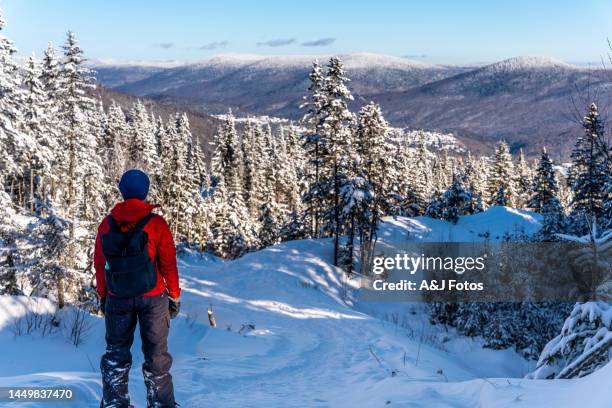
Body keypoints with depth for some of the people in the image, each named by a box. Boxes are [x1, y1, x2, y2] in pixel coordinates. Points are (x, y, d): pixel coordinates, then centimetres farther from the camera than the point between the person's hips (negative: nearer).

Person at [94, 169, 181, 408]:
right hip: (152, 297, -2)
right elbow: (168, 263, -6)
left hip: (117, 298, 2)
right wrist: (174, 295, 4)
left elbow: (99, 264, 5)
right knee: (156, 353, 7)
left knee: (116, 351, 14)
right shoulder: (156, 223, -8)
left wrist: (103, 296, 16)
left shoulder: (107, 224, 1)